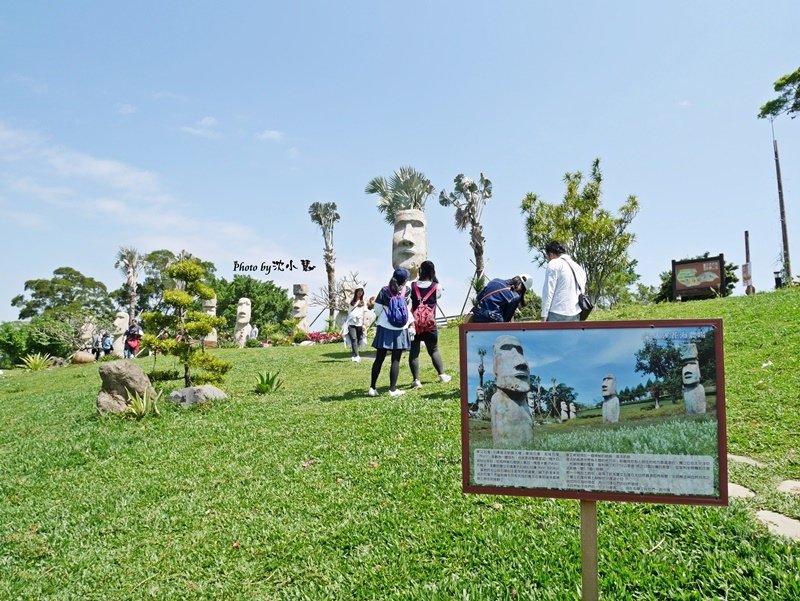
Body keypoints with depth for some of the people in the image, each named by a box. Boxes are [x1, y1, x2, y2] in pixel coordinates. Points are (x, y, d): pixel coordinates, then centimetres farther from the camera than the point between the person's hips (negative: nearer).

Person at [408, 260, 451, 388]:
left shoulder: (412, 286, -5)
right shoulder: (436, 287, -5)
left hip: (414, 324, -1)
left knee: (414, 351, 4)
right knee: (434, 350, 18)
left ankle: (416, 380, 2)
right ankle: (442, 375, 24)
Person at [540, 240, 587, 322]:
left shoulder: (554, 264, -1)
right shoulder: (578, 267, 21)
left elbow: (548, 291, -8)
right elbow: (582, 292, 18)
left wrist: (544, 315, -8)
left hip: (557, 314, -7)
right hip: (576, 315, 7)